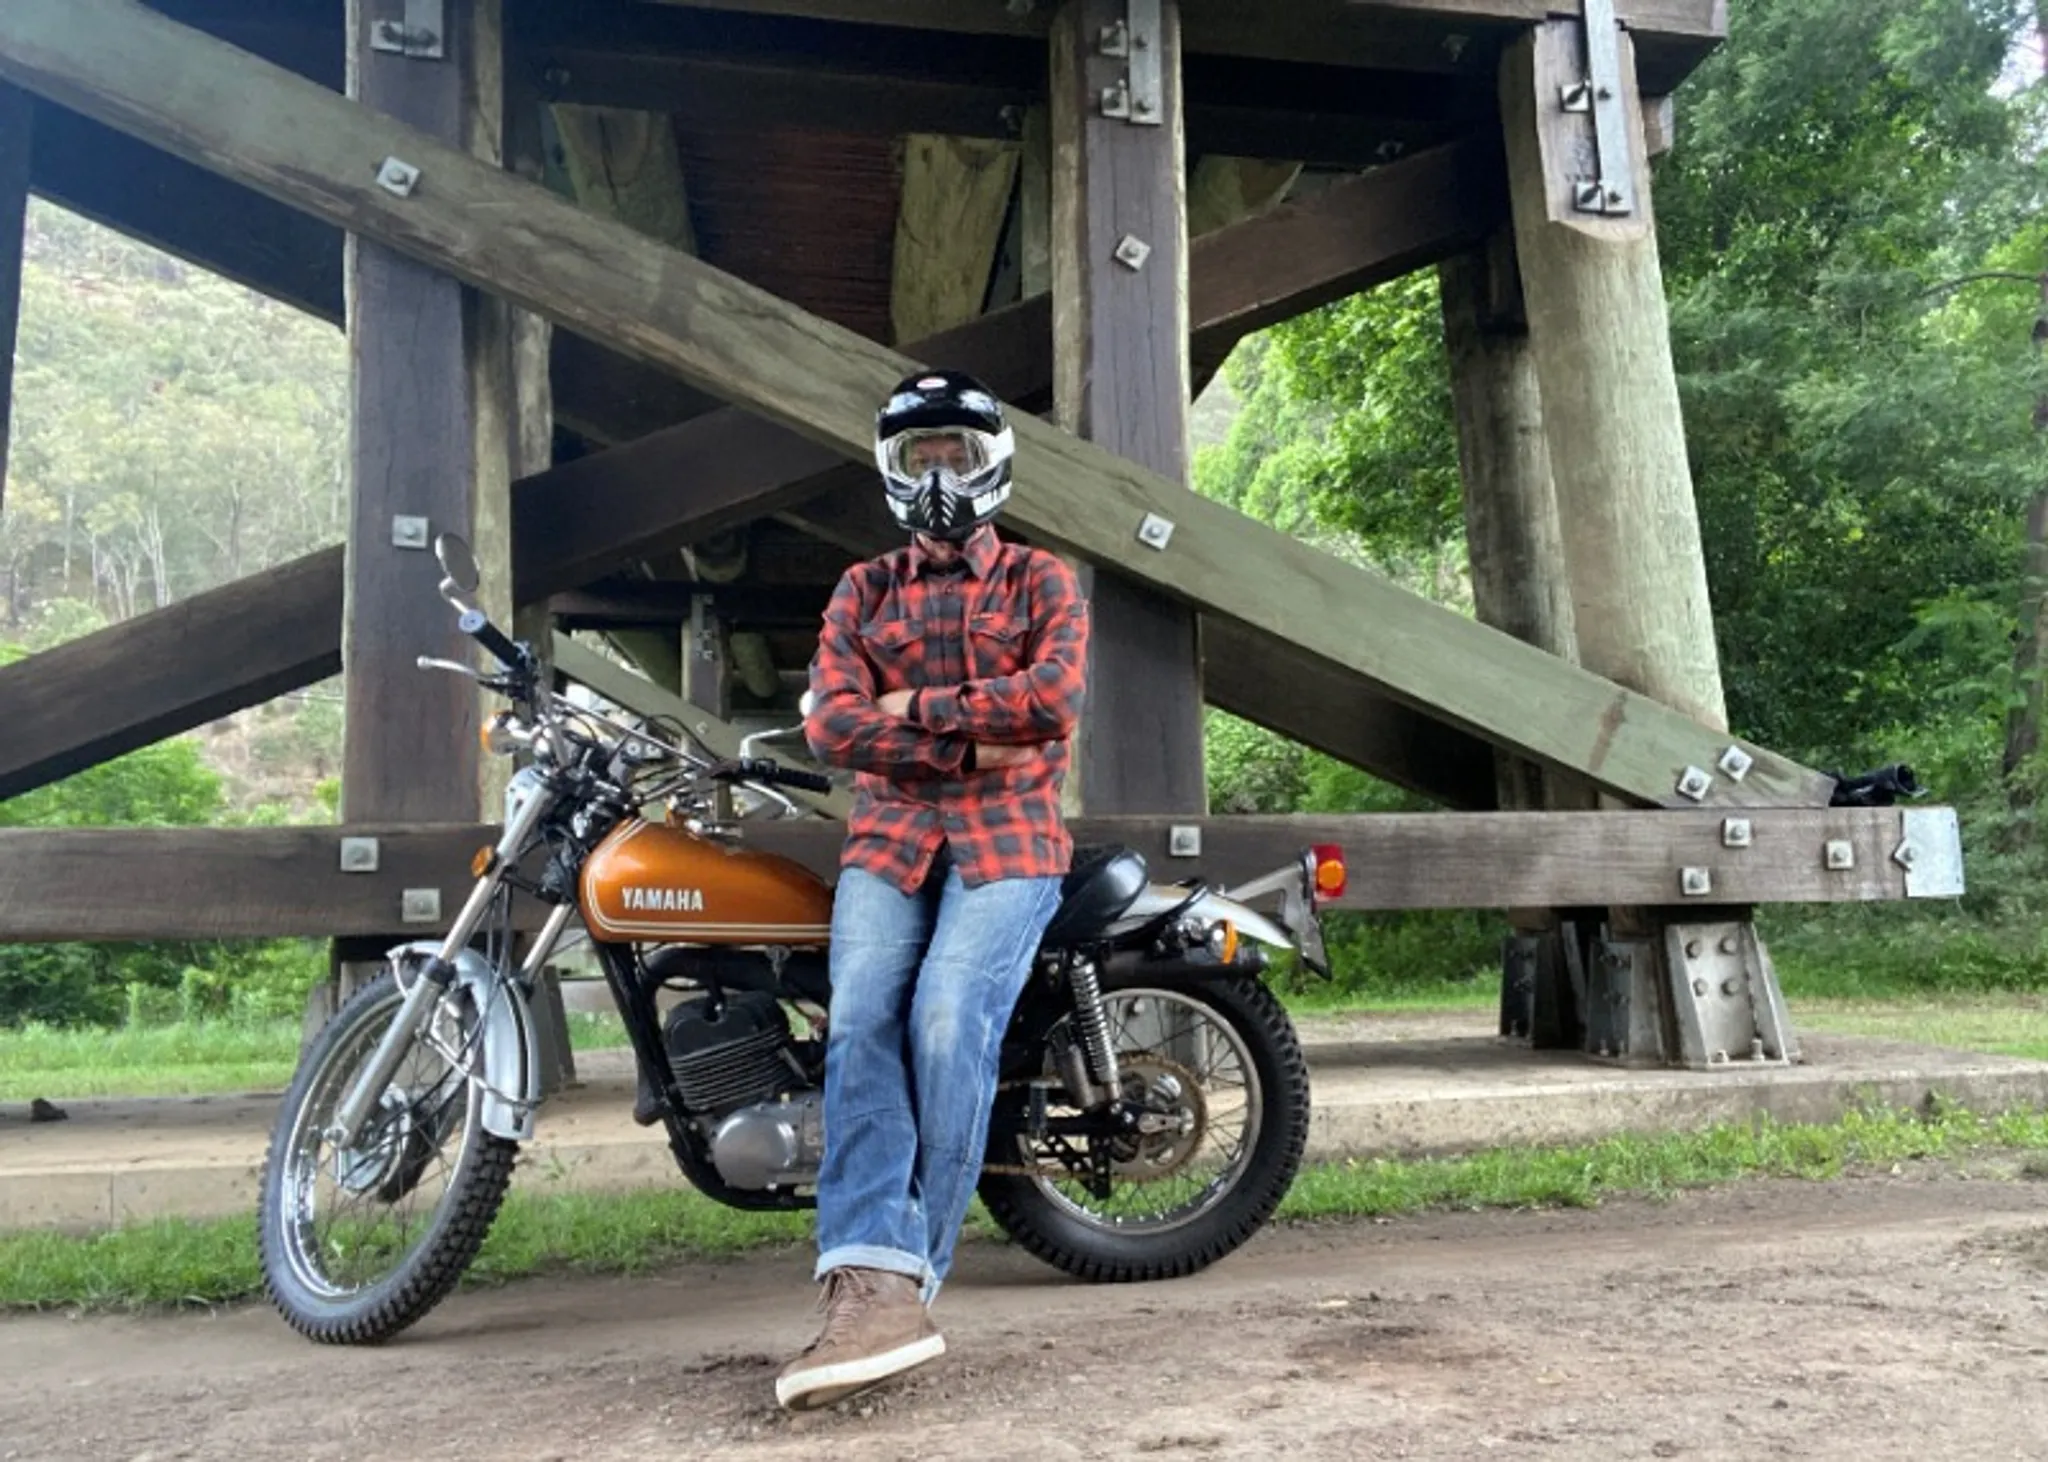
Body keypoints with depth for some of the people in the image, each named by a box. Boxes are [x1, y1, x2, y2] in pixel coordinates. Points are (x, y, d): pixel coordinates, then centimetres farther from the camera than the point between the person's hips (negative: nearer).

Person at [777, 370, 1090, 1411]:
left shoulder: (1042, 581, 12)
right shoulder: (863, 591, 17)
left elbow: (1054, 695, -8)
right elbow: (832, 724, 0)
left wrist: (920, 706, -3)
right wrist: (975, 743, -9)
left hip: (1008, 839, -2)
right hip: (888, 837, 3)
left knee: (948, 1027, -24)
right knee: (863, 1026, -22)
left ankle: (898, 1287, -15)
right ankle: (878, 1285, -32)